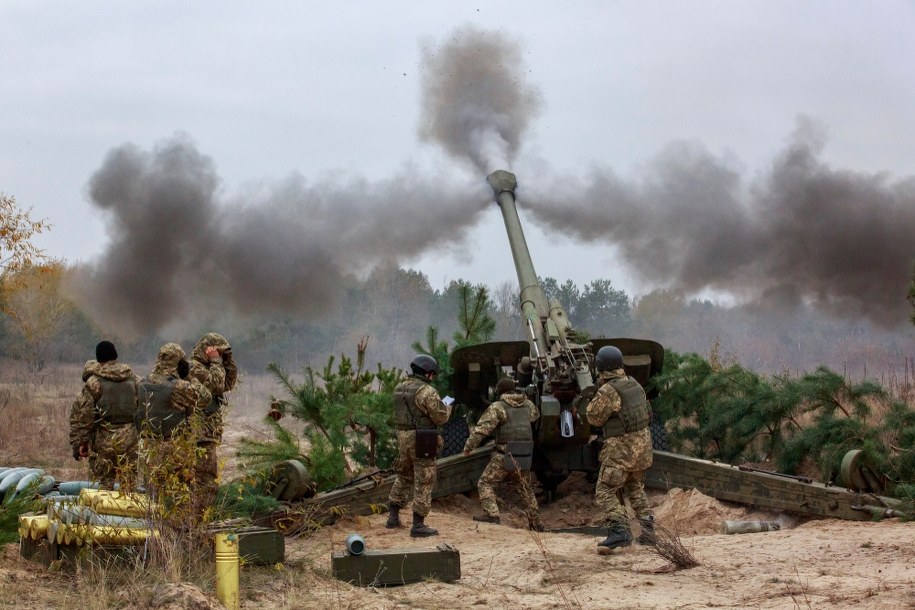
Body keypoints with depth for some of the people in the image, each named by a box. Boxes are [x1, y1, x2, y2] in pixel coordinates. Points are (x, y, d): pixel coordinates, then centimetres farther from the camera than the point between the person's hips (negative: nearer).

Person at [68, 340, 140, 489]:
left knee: (103, 483, 2)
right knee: (129, 482, 7)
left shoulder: (94, 382, -6)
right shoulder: (133, 379, 8)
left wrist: (79, 442, -2)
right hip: (130, 440, 3)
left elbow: (81, 414, -7)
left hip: (104, 441, -3)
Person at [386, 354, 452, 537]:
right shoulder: (427, 392, -16)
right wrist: (447, 407, 10)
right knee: (424, 482, -1)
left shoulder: (399, 388, 8)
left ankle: (393, 517, 25)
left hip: (403, 438, 8)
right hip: (422, 441, -7)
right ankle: (418, 525, -1)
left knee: (403, 477, 22)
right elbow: (441, 417, -13)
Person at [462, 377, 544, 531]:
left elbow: (482, 429, -11)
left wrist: (468, 447, -5)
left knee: (485, 483, 3)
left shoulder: (498, 407, -7)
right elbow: (536, 414, 35)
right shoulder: (527, 405, 11)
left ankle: (491, 513, -13)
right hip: (524, 455, 6)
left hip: (505, 455, -6)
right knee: (526, 489, 20)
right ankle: (536, 522, 21)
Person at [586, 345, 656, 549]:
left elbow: (594, 419, -8)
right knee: (636, 490, 23)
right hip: (642, 444, 8)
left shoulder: (607, 391, -18)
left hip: (620, 449, -8)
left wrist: (596, 396, 2)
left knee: (605, 493, -4)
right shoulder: (634, 384, 6)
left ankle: (620, 531, -20)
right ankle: (648, 531, 19)